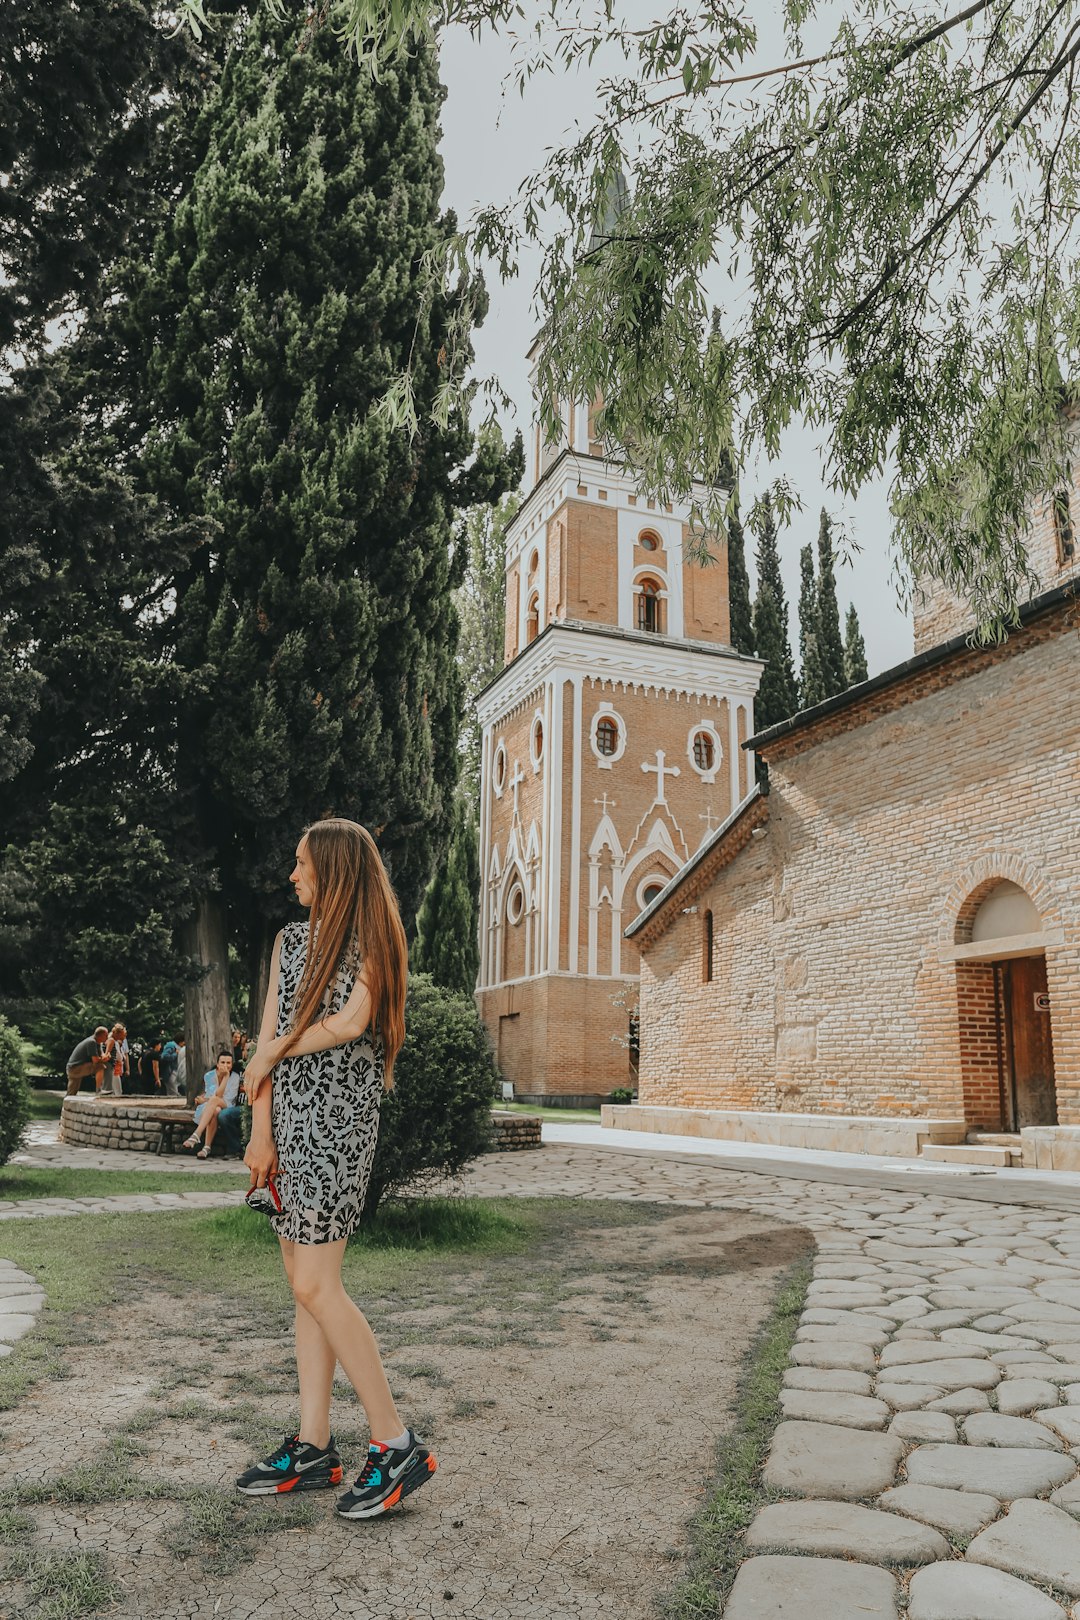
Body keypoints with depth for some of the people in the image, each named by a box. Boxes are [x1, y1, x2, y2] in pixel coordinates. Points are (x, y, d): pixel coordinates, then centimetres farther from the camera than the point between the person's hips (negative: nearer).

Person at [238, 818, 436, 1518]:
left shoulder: (370, 941, -3)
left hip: (339, 1119, -7)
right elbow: (270, 1036, 7)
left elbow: (349, 1021, -16)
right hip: (292, 1115, 7)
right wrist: (261, 1131, 0)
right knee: (305, 1283, 9)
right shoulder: (291, 940, 14)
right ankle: (314, 1447, 18)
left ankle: (398, 1446, -1)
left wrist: (272, 1053, -2)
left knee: (316, 1285, -9)